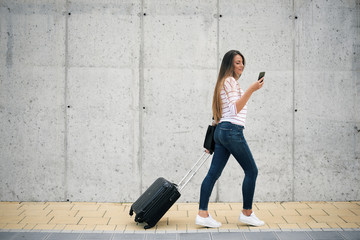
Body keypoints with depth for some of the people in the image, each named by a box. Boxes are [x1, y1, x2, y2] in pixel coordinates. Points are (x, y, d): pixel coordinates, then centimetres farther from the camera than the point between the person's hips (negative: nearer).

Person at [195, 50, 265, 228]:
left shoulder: (226, 82, 23)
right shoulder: (230, 81, -7)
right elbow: (235, 109, -17)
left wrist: (213, 141, 25)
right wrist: (251, 90, -24)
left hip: (221, 131, 10)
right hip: (232, 131, -10)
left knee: (214, 173, 3)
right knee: (251, 170, 1)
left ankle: (202, 214, 1)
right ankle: (247, 214, 9)